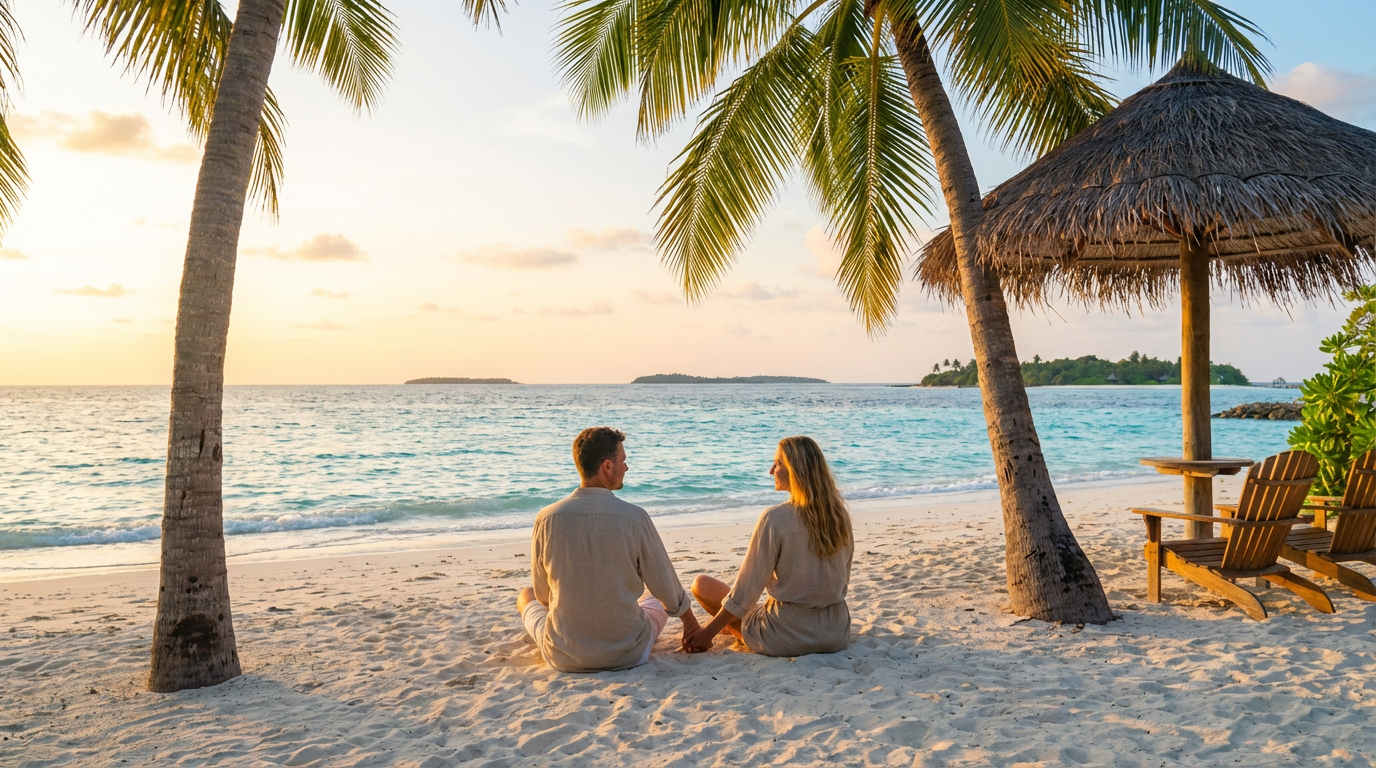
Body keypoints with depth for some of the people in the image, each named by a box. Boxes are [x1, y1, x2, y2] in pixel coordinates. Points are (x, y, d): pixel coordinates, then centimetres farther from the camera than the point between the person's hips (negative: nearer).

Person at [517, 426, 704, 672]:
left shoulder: (547, 518, -10)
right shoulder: (634, 518, -15)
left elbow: (542, 594, 4)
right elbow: (668, 589, -4)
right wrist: (691, 622, 16)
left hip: (563, 657, 0)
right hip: (628, 655, 0)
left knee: (526, 595, 29)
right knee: (660, 598, 31)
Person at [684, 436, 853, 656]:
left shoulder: (775, 518, -19)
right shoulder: (840, 515, -3)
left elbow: (746, 590, -15)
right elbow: (843, 580, 9)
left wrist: (706, 633, -5)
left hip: (787, 638, -7)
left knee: (701, 583, 10)